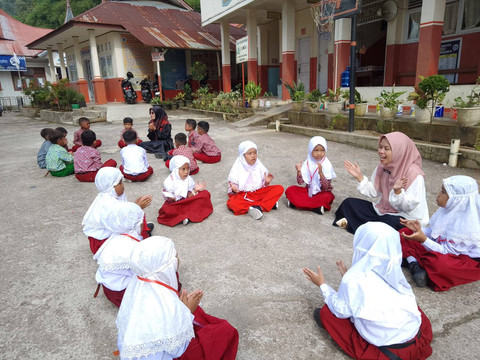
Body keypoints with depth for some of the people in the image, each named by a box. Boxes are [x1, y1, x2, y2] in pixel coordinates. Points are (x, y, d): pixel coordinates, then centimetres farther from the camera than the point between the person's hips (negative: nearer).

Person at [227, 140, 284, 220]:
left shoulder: (260, 167, 2)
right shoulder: (236, 170, -7)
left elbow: (264, 186, 9)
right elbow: (231, 189, -3)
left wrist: (266, 182, -13)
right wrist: (234, 190, -25)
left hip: (259, 193, 3)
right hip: (243, 195, -3)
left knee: (279, 189, -15)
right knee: (231, 203, -36)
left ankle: (259, 207, -27)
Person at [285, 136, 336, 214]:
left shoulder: (327, 165, -13)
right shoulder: (308, 163, -4)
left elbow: (326, 187, -21)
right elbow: (300, 182, -5)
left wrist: (320, 173, -35)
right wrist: (299, 172, -25)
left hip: (321, 192, -4)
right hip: (309, 191, 4)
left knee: (327, 197, -36)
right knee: (289, 190, -14)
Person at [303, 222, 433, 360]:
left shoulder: (355, 278, -18)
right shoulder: (394, 271, -2)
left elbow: (341, 311, -6)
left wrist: (322, 285, 7)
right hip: (416, 339, 6)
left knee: (325, 313, 3)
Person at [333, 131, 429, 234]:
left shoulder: (414, 174, -21)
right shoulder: (382, 167, -2)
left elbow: (409, 207, -20)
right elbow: (374, 192, 4)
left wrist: (398, 191, -39)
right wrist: (360, 177, -7)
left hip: (406, 218, -6)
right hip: (382, 210, 6)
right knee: (349, 203, 0)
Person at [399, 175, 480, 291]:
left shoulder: (467, 225, -28)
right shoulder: (450, 209, -5)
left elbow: (447, 251, -26)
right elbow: (433, 232, 6)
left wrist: (423, 239, -37)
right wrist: (419, 229, -14)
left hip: (466, 261, -8)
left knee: (439, 263, -43)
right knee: (405, 233, -1)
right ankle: (414, 266, -17)